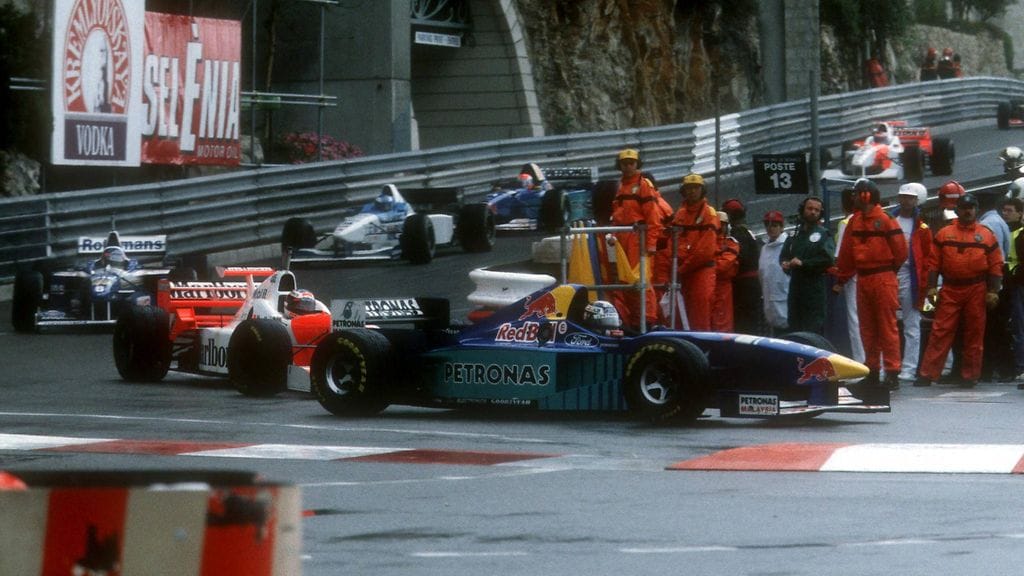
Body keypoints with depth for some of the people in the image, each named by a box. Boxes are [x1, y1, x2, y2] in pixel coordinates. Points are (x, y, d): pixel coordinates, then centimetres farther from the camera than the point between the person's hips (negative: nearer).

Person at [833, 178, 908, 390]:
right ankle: (872, 371, 17)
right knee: (867, 327, 10)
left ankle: (892, 372, -6)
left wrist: (888, 269, 6)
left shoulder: (886, 220, -8)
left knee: (887, 327, -6)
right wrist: (841, 279, 15)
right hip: (863, 279, 7)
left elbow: (900, 251, -7)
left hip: (884, 279, -7)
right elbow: (846, 252, 16)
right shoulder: (855, 221, 12)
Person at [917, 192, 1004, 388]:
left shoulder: (986, 235, 6)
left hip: (976, 291, 0)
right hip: (949, 291, 0)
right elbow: (934, 262, 7)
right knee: (940, 332, -3)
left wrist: (993, 291, -5)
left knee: (974, 334, 4)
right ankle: (928, 374, -4)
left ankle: (969, 375, 12)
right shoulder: (944, 234, 8)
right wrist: (932, 287, -2)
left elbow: (996, 265, 3)